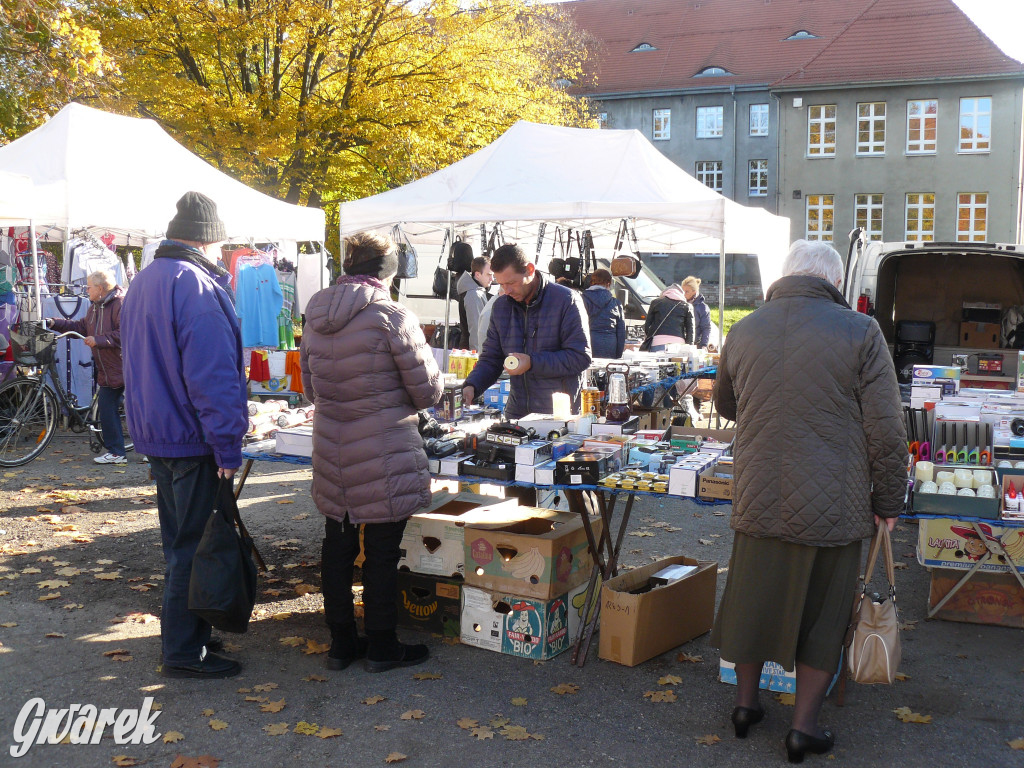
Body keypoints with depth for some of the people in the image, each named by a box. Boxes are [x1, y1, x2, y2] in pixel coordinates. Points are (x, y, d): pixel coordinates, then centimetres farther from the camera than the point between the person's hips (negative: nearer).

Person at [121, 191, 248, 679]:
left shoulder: (142, 283, 12)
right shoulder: (196, 286, -19)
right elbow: (212, 376, -23)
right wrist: (228, 447, -20)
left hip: (156, 437, 9)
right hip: (193, 439, -9)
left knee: (179, 542, 19)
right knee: (196, 545, 0)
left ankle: (183, 634, 30)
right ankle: (184, 652, 7)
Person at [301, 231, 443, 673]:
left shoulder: (315, 318, 5)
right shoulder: (393, 318, -15)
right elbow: (428, 391, -9)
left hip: (331, 454, 6)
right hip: (384, 457, -6)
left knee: (337, 545, 15)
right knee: (382, 551, 6)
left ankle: (341, 642, 27)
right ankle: (381, 648, 18)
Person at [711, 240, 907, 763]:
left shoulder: (743, 333, 2)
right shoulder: (860, 332, -9)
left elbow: (726, 406, 20)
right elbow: (886, 431, -10)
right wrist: (888, 501, 2)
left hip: (758, 503, 3)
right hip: (833, 507, -3)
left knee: (753, 600, 19)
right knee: (822, 613, 13)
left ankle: (745, 702, 34)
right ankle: (805, 727, 22)